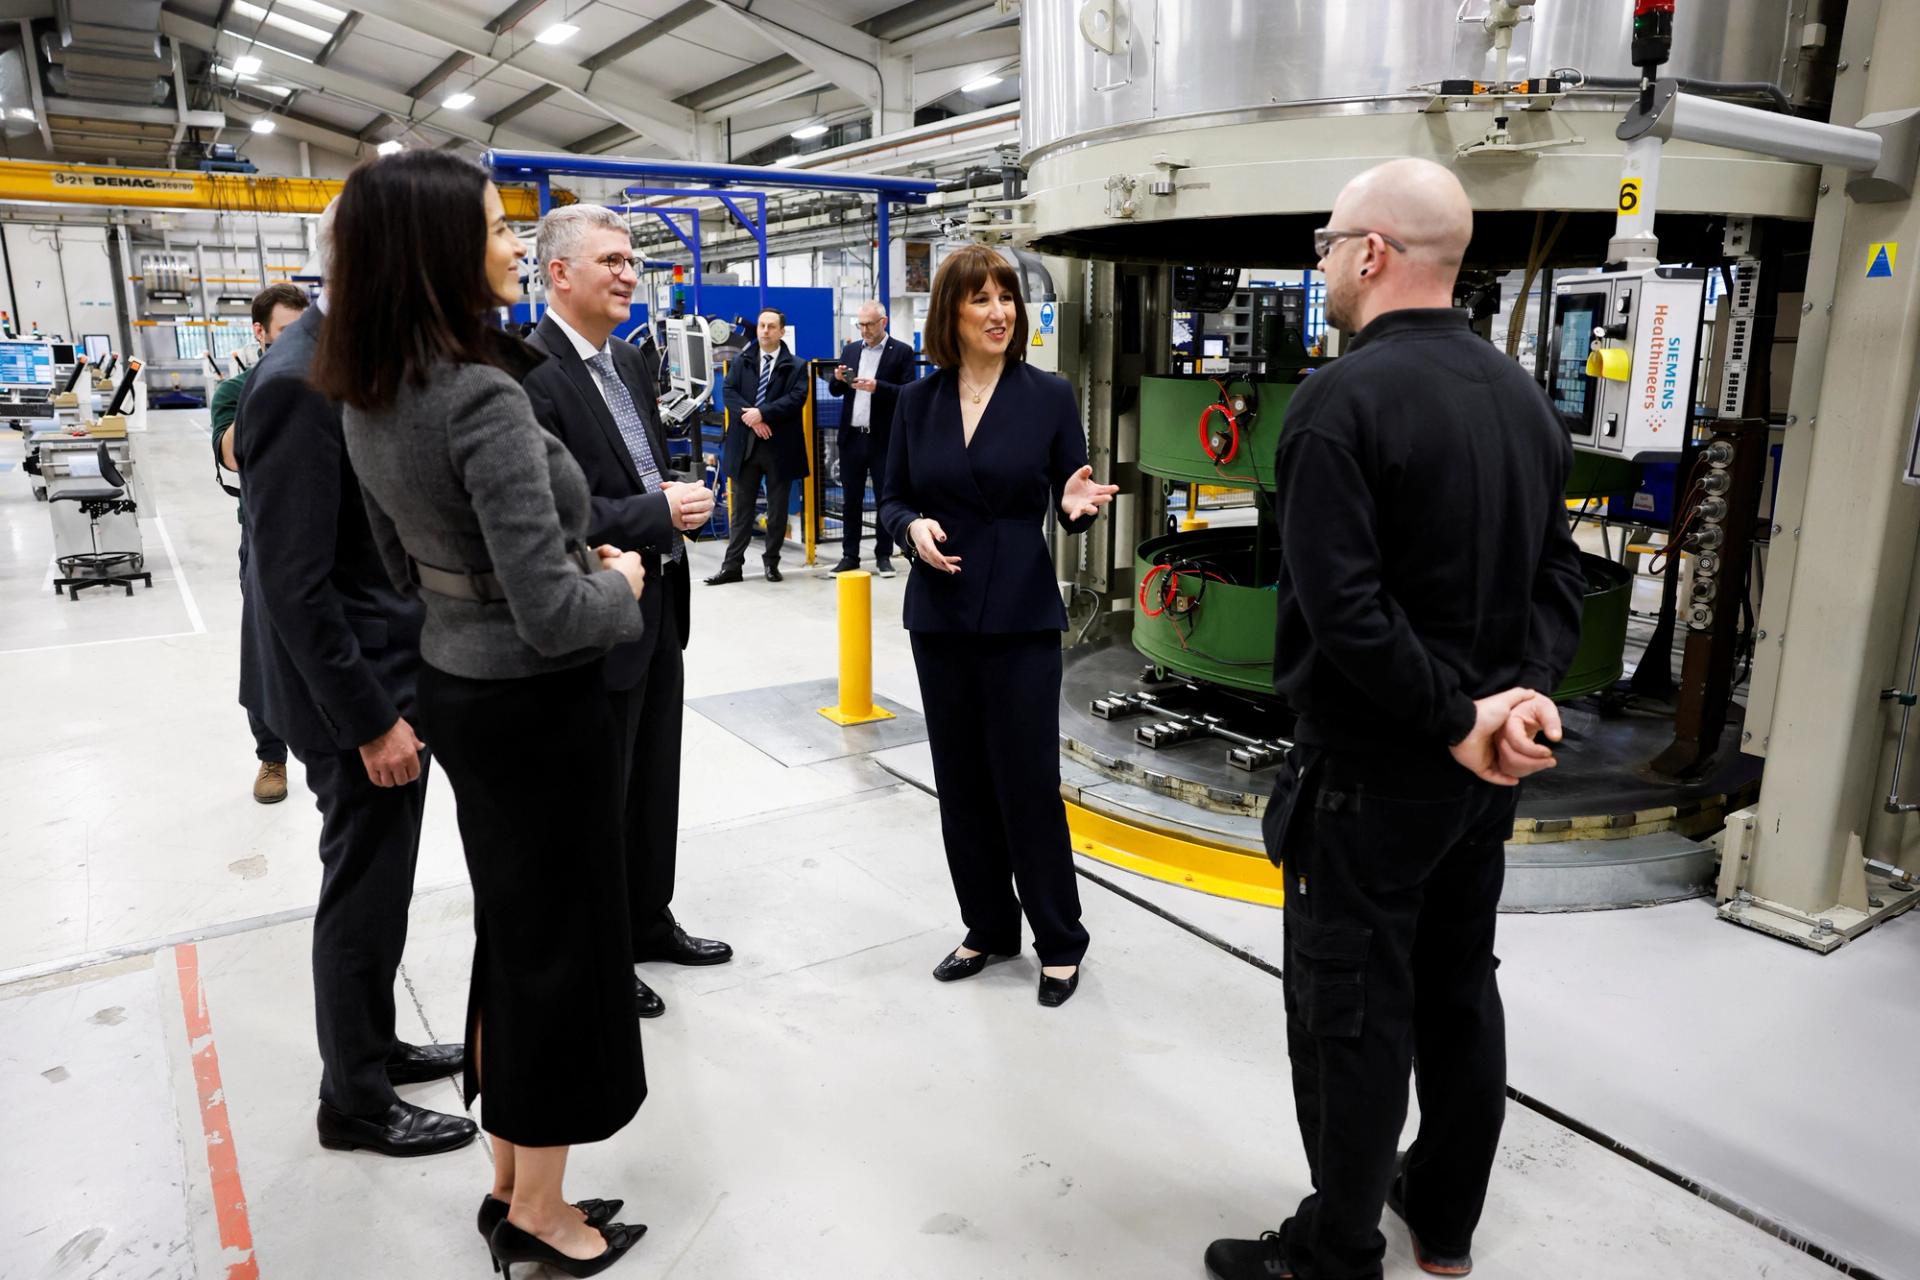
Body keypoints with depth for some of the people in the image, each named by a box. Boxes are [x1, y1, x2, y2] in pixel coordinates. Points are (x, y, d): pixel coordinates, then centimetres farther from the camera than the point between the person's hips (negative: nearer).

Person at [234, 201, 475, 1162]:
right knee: (364, 892, 6)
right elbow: (293, 582, -23)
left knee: (377, 882, 21)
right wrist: (370, 720, -20)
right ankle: (354, 1100, 26)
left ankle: (372, 1045, 40)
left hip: (393, 666, 9)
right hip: (356, 686, -9)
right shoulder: (300, 383, -23)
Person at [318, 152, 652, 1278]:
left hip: (455, 687, 9)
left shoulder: (369, 399, 4)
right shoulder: (485, 397, -24)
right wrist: (621, 585, -6)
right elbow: (552, 615, -27)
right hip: (539, 706, -8)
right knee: (561, 943, 8)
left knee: (509, 932, 21)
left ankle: (510, 1185, 38)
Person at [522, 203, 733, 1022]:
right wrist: (659, 514, -22)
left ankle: (648, 923, 39)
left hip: (658, 610, 9)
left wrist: (679, 501, 4)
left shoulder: (629, 362, 11)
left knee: (655, 782, 20)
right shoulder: (528, 374, -18)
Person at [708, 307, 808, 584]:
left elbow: (796, 398, -12)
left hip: (780, 445, -2)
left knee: (777, 507, 7)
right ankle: (732, 565, 7)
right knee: (741, 507, 5)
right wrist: (751, 418, -15)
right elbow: (730, 391, 0)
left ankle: (772, 562, 18)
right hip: (745, 444, 2)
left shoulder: (795, 366, 2)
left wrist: (762, 413, -20)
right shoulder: (742, 361, 11)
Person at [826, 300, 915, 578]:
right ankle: (849, 555, 15)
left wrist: (877, 386, -22)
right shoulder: (850, 350, 12)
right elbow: (836, 391, 14)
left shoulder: (901, 352, -1)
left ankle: (883, 555, 14)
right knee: (851, 498, 8)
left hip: (883, 438, -4)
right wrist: (838, 379, -8)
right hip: (852, 437, 4)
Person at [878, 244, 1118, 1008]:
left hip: (1022, 618, -3)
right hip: (940, 617, 3)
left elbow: (1070, 505, 0)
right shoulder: (917, 401, 4)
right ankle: (988, 929, 29)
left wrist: (1078, 507, -22)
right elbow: (892, 499, 8)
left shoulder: (1050, 396, -2)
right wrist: (913, 528, -13)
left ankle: (1060, 940, 20)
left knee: (1028, 779, 2)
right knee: (961, 779, 11)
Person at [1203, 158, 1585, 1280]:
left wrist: (1457, 722, -16)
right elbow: (1560, 576, 7)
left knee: (1352, 1015, 5)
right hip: (1486, 766, 8)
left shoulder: (1345, 398, -18)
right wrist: (1527, 692, -5)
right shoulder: (1525, 395, 7)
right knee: (1460, 988, 20)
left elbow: (1345, 606, -25)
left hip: (1370, 769, -8)